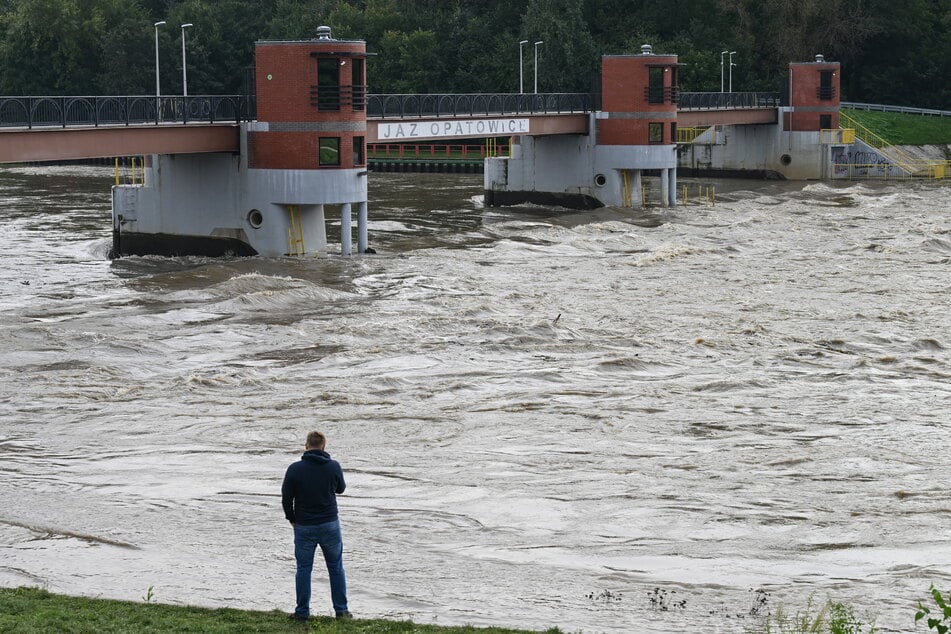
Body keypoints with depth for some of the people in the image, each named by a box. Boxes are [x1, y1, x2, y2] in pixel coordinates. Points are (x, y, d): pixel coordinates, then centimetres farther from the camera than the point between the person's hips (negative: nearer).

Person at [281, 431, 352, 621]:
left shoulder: (295, 469, -11)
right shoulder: (334, 466, -8)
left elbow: (286, 497, -5)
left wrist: (291, 518, 11)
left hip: (304, 526, -1)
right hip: (330, 524, 1)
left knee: (304, 568, 8)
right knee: (336, 567, 12)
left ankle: (302, 611, 10)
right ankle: (341, 610, 13)